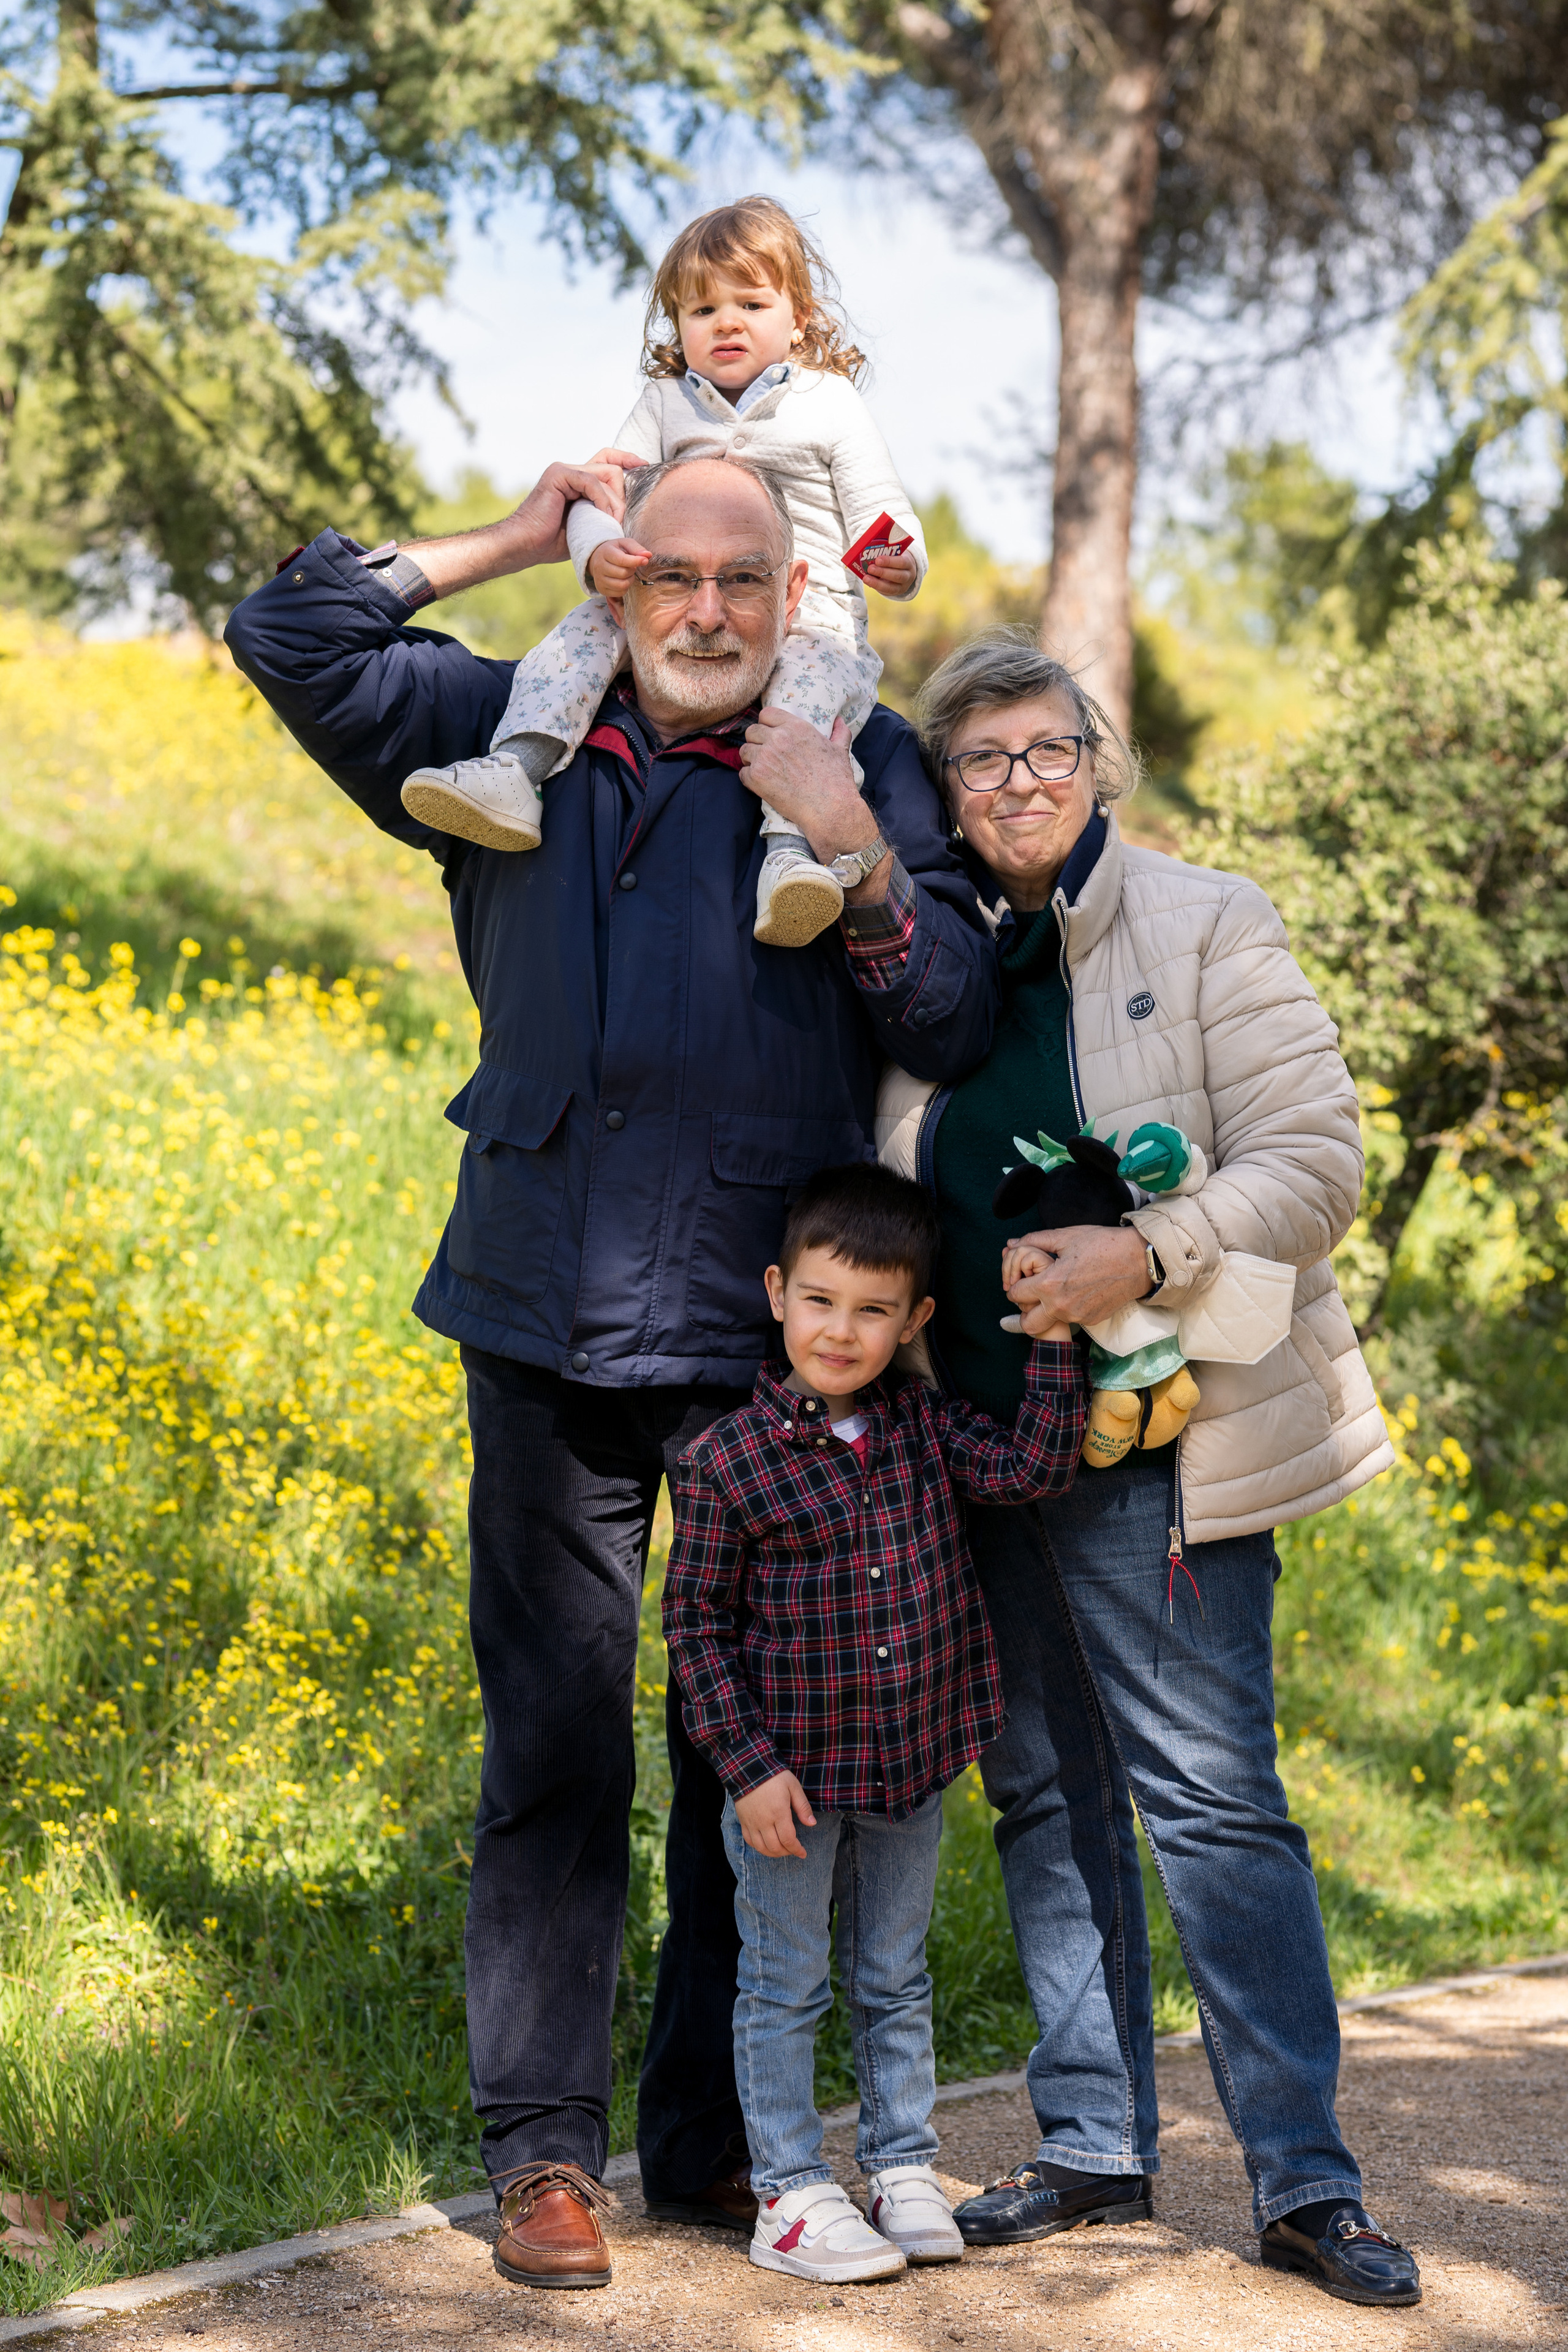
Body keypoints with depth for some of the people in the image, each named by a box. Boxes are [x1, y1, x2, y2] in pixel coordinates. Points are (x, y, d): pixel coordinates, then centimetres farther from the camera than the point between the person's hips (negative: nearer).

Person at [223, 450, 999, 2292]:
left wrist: (855, 857, -13)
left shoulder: (865, 769, 7)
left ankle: (713, 2140, 19)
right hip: (553, 1331, 0)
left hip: (773, 1342, 1)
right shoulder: (515, 742, 8)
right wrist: (510, 541, 6)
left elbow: (961, 1029, 2)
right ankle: (543, 2148, 10)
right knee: (554, 1745, 1)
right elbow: (287, 638, 5)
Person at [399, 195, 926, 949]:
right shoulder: (665, 405, 18)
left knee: (818, 671, -36)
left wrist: (898, 564, -20)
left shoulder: (829, 405, 12)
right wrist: (599, 551, -20)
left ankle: (790, 846, -55)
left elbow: (881, 512, 6)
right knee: (591, 623, -24)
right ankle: (514, 770, -42)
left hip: (808, 609, -3)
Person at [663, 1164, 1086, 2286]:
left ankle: (904, 2170, 29)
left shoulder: (924, 1425, 0)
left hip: (912, 1770, 4)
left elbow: (1035, 1466, -10)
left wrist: (1054, 1339, -15)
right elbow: (695, 1622, -9)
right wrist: (748, 1766, -13)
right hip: (790, 1776, -4)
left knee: (896, 1983, 17)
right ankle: (791, 2194, 17)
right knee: (786, 1989, 7)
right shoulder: (728, 1458, -12)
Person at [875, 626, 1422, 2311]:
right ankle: (1094, 2148, 20)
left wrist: (1149, 1256, -22)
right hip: (976, 1448, 5)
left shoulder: (1206, 932, -1)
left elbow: (1311, 1167, -8)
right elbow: (887, 1204, 23)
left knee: (1209, 1794, -7)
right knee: (1045, 1797, 10)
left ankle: (1303, 2180, -1)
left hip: (1155, 1441, -5)